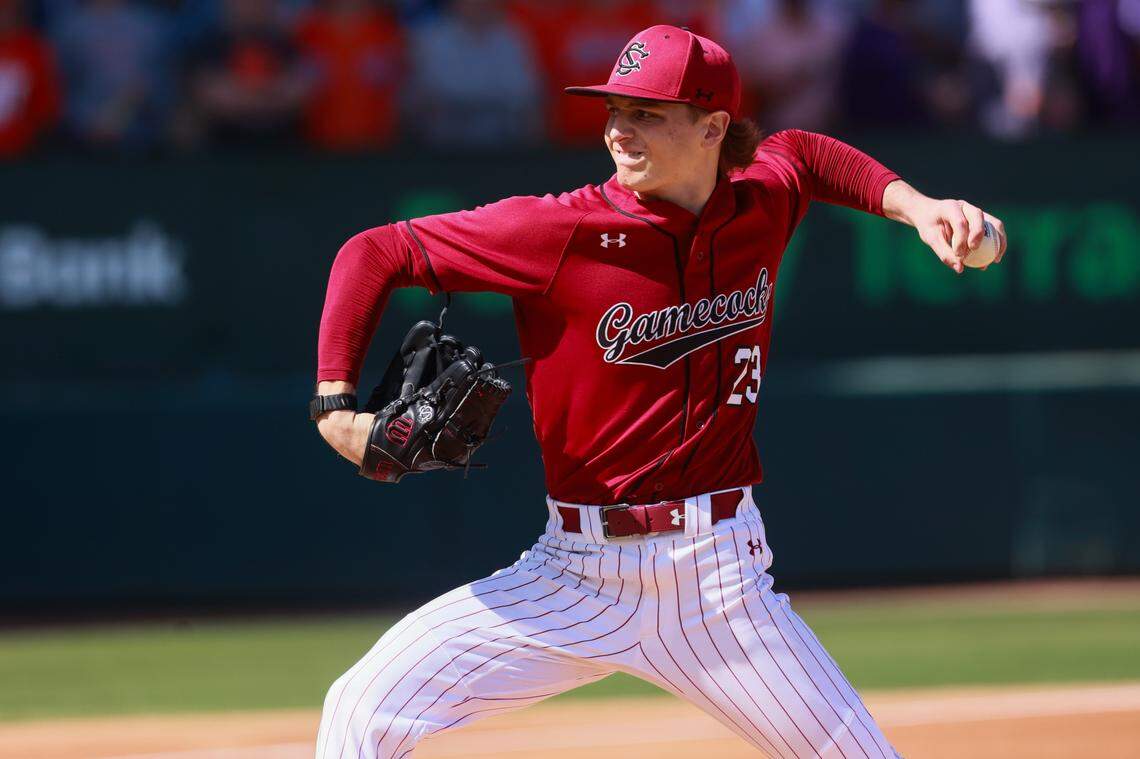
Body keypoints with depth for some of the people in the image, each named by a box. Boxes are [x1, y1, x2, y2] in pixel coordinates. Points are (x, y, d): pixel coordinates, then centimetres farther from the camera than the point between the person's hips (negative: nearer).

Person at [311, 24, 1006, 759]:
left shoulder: (763, 206, 1)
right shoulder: (561, 230, -11)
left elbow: (802, 153, 26)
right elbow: (377, 253, -6)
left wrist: (912, 204, 12)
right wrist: (336, 405, -15)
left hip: (723, 580, 2)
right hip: (578, 579, -2)